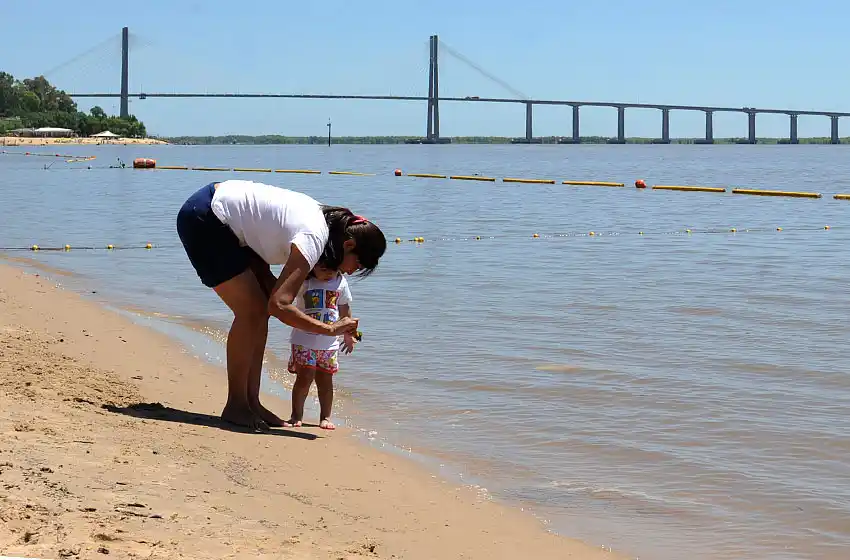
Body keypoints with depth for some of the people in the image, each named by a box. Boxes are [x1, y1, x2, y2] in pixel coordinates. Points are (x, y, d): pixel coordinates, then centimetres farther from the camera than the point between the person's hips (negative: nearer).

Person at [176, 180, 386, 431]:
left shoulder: (324, 217, 4)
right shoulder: (313, 238, -25)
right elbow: (279, 306, -31)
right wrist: (331, 329, -23)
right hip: (202, 220, -10)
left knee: (260, 307, 6)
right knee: (251, 311, -11)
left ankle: (251, 402, 10)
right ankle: (235, 406, -2)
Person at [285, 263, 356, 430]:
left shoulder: (340, 282, 4)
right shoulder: (302, 281, -8)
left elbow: (344, 308, 16)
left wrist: (348, 334, 22)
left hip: (329, 342, 3)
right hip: (304, 341, -3)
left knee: (326, 379, 7)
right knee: (304, 378, -6)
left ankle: (325, 417, 16)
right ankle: (296, 415, 7)